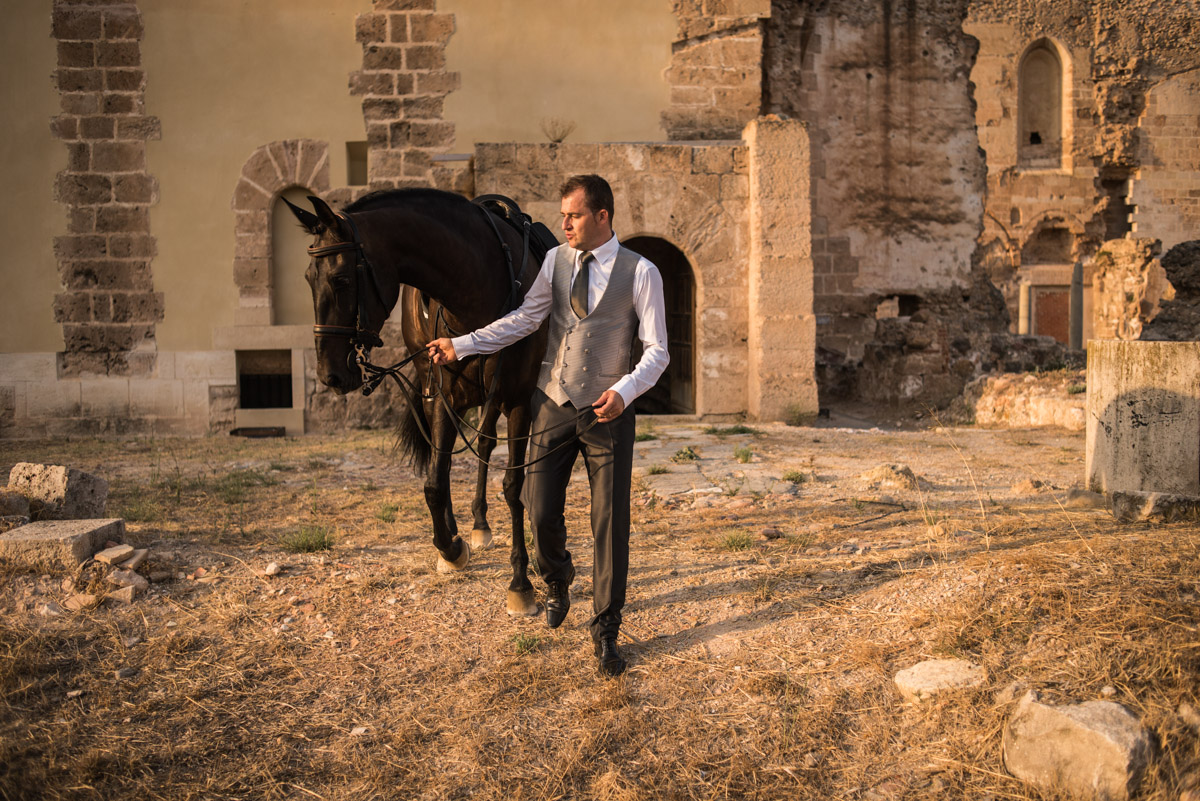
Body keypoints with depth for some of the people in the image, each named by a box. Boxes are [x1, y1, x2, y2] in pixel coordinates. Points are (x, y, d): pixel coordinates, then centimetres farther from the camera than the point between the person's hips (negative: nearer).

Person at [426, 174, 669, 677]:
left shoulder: (640, 273, -6)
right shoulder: (556, 261, 4)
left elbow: (657, 350, -7)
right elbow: (524, 320, 5)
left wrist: (624, 390, -24)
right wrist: (460, 346, -3)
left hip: (607, 410, -3)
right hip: (554, 404, 3)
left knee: (610, 520, 1)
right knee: (541, 512, 6)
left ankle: (605, 631, 16)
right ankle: (557, 583, 40)